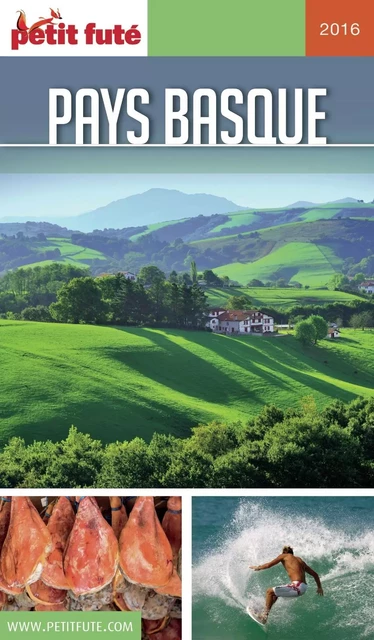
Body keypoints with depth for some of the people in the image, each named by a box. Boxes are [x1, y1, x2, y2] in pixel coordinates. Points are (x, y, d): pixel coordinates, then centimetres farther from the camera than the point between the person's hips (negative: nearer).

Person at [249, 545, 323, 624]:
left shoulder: (284, 556, 9)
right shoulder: (300, 560, 25)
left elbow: (268, 565, 5)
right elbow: (315, 574, 27)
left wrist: (257, 568, 23)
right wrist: (319, 587, 39)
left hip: (297, 587, -8)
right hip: (303, 587, 8)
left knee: (270, 591, 4)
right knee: (275, 592, 26)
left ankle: (265, 616, 3)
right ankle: (266, 610, 35)